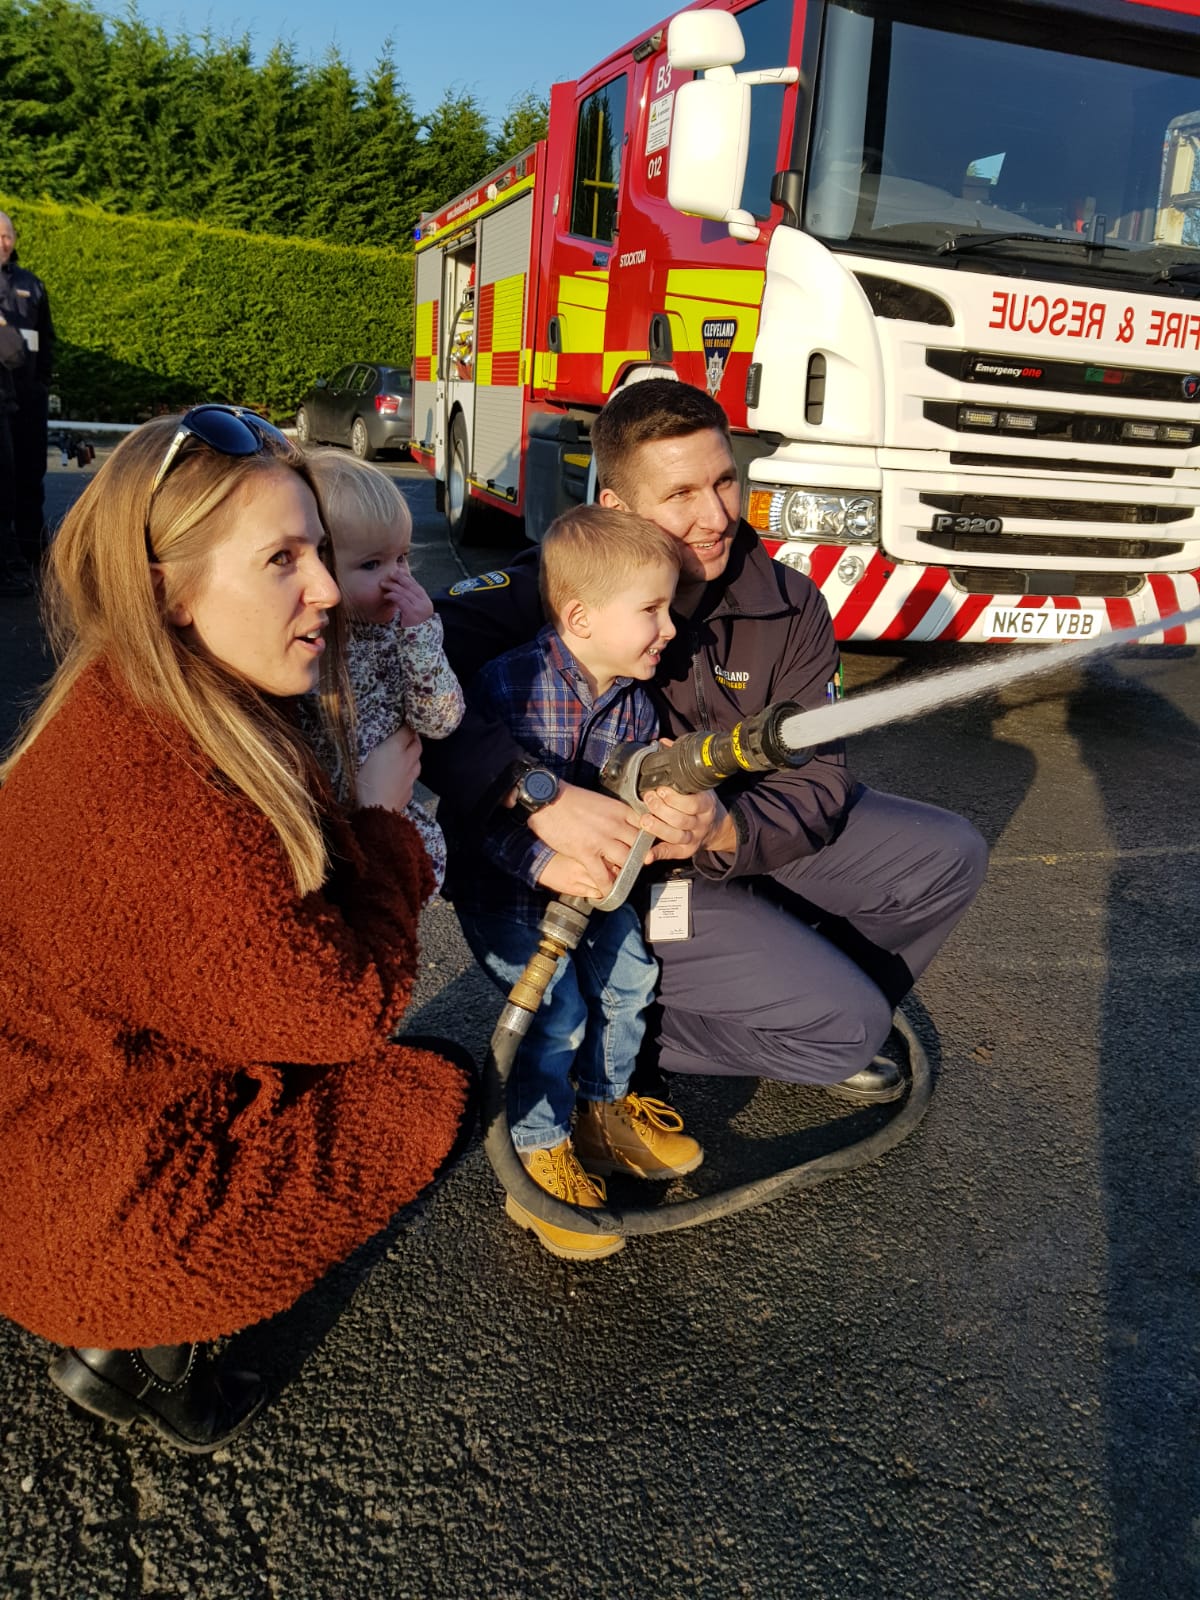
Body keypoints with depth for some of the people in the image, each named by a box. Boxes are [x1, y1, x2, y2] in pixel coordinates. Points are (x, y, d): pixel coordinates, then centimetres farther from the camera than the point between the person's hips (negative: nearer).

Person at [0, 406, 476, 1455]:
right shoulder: (155, 797, -33)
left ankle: (130, 1323, 15)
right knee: (434, 1096, -1)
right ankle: (142, 1343, 6)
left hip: (101, 1087, 9)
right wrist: (383, 817, -12)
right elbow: (345, 1005, -24)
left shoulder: (138, 712, -3)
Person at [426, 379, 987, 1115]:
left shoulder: (789, 607, -9)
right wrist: (542, 799, -47)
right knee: (849, 1024, -15)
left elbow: (817, 778, -10)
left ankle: (805, 1008, 19)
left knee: (948, 854, 4)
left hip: (748, 841, 7)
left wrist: (724, 830, -33)